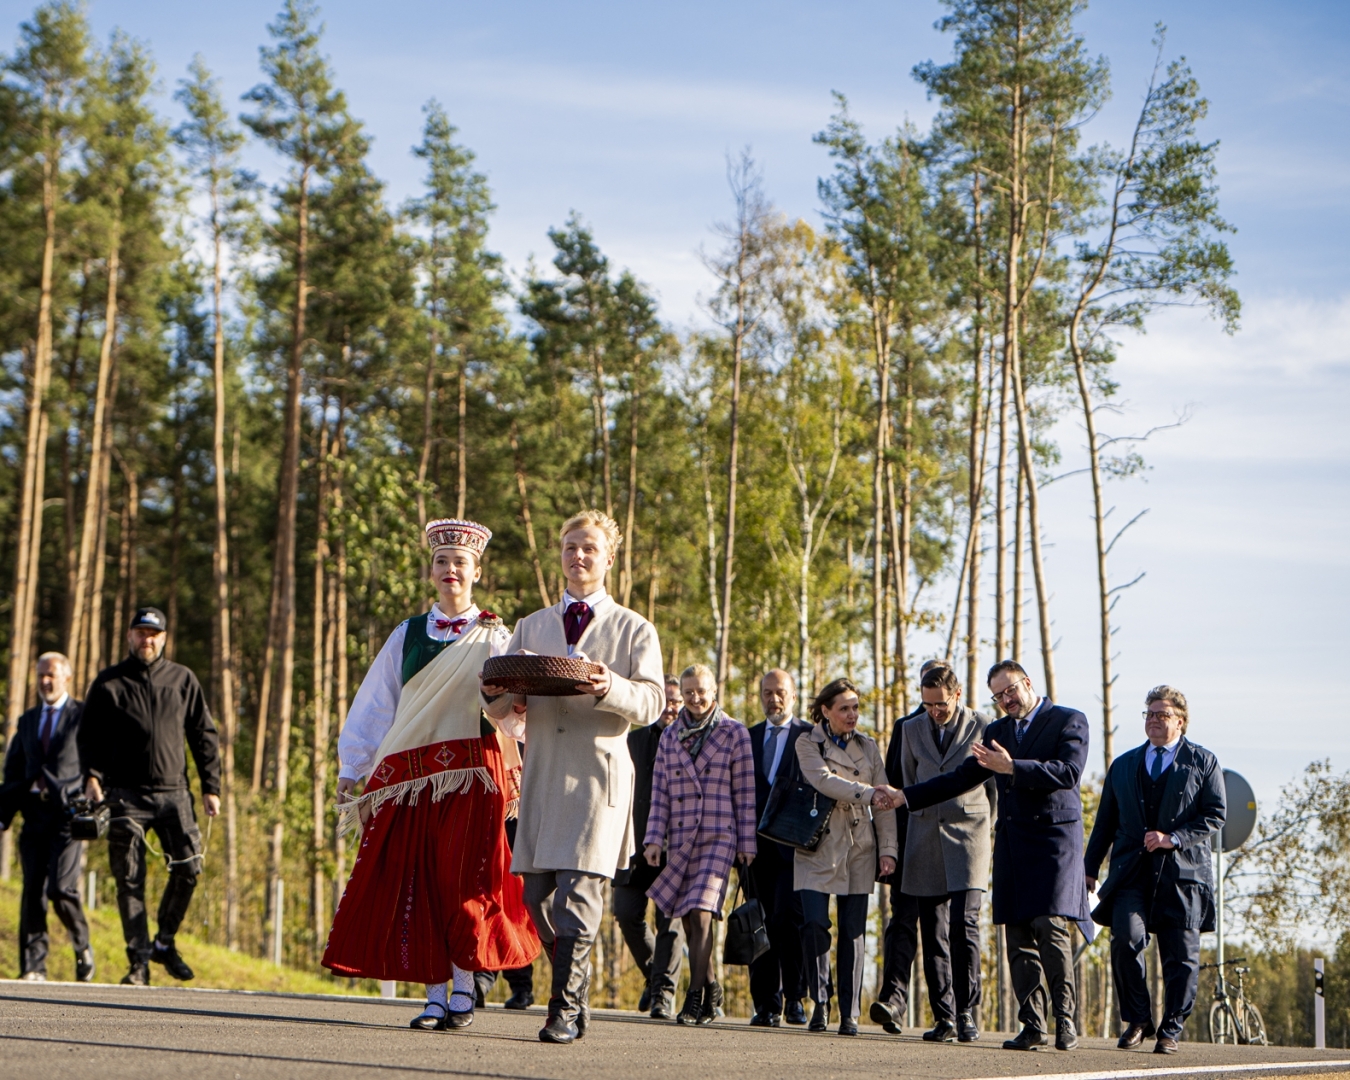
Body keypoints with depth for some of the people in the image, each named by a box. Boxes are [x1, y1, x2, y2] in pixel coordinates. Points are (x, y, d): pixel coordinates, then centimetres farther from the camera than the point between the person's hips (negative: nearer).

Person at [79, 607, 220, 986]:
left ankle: (165, 942, 13)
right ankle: (139, 959, 2)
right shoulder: (108, 683, 9)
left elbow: (204, 736, 14)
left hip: (173, 792, 1)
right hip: (125, 795, -1)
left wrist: (211, 787, 7)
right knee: (130, 879, -4)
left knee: (188, 868, -8)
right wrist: (92, 775, -8)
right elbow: (88, 735, 9)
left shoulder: (183, 680, 12)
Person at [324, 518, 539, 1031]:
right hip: (409, 776, 2)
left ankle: (463, 991, 3)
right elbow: (373, 705, 15)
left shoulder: (494, 638, 9)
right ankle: (434, 995, 0)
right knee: (416, 882, -3)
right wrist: (351, 770, 10)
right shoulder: (407, 635, 16)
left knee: (464, 878, -6)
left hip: (472, 773, -2)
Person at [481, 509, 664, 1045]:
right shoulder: (530, 627, 21)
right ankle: (576, 989, 20)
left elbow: (651, 702, -1)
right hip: (541, 772, 4)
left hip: (599, 769, -4)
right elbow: (501, 710, 15)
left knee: (578, 887, -15)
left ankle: (565, 1010, -12)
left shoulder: (634, 629, 11)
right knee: (538, 894, 2)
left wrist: (609, 688, -21)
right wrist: (496, 693, -9)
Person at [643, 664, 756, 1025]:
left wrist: (746, 843, -1)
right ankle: (710, 988, 22)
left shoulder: (734, 733, 2)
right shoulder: (670, 736, 13)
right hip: (680, 838, 4)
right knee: (690, 921, 6)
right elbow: (660, 792, 11)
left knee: (700, 913, -16)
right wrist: (654, 838, 2)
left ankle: (695, 996, -13)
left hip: (718, 836, -4)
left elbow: (744, 793, 1)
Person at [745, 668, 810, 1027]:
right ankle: (766, 1004, 8)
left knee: (788, 917, -13)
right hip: (757, 844, 4)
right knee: (761, 924, 3)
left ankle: (794, 998, 0)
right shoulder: (749, 737, 17)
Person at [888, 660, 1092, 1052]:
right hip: (1011, 843, 6)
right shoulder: (996, 732, 20)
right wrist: (906, 796, 17)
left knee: (1051, 927, -16)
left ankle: (1064, 1020, -7)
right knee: (1018, 937, 1)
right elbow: (962, 778, 22)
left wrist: (1013, 768, -18)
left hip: (1054, 839, -6)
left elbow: (1069, 772, -13)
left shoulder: (1069, 721, 2)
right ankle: (1032, 1026, 4)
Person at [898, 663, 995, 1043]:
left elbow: (996, 783, 9)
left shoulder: (982, 726, 0)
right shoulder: (912, 729, 10)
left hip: (968, 836, -3)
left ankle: (966, 1012, -6)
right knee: (933, 932, 1)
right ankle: (944, 1017, 5)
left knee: (964, 924, -15)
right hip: (925, 838, 4)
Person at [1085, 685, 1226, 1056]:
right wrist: (1089, 869, 13)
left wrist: (1173, 838, -13)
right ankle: (1137, 1020, -3)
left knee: (1180, 956, -2)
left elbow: (1216, 815, 0)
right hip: (1132, 872, 2)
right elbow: (1105, 822, 20)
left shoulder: (1203, 763, 8)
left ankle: (1170, 1031, 11)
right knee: (1126, 936, -18)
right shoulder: (1123, 765, 19)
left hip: (1182, 873, -2)